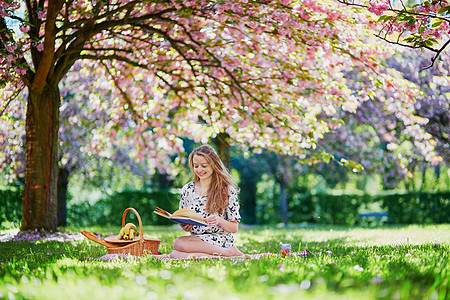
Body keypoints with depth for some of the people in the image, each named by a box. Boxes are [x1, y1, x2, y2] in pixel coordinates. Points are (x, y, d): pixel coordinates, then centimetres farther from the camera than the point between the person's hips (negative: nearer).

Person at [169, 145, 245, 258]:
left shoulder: (227, 190, 2)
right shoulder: (187, 190, 13)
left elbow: (234, 228, 3)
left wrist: (219, 221, -18)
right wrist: (184, 226, -5)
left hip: (220, 240, -4)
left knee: (179, 243, -33)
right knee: (174, 254, -33)